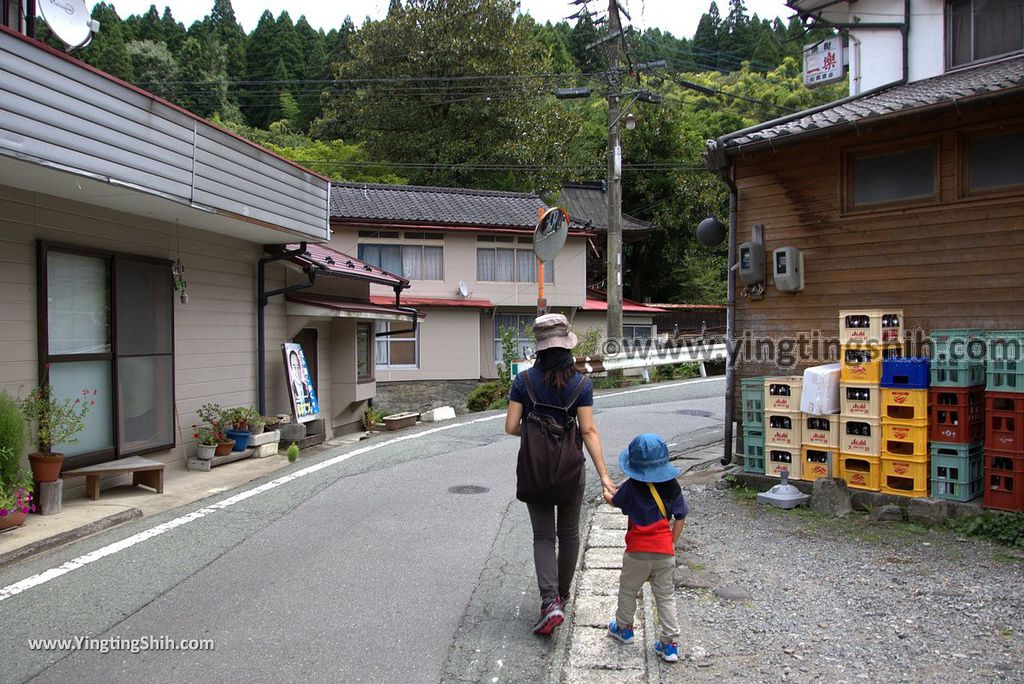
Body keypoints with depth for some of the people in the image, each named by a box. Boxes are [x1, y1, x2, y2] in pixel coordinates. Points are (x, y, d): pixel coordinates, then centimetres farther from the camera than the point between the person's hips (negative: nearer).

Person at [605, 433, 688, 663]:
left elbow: (615, 502, 12)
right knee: (666, 596, 11)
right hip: (665, 551, 2)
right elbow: (680, 517, 2)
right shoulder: (672, 486, -2)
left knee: (628, 590, 19)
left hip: (638, 551, -2)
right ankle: (670, 644, 11)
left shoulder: (631, 487, -8)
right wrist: (672, 542, 12)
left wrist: (607, 494, 35)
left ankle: (624, 628, 36)